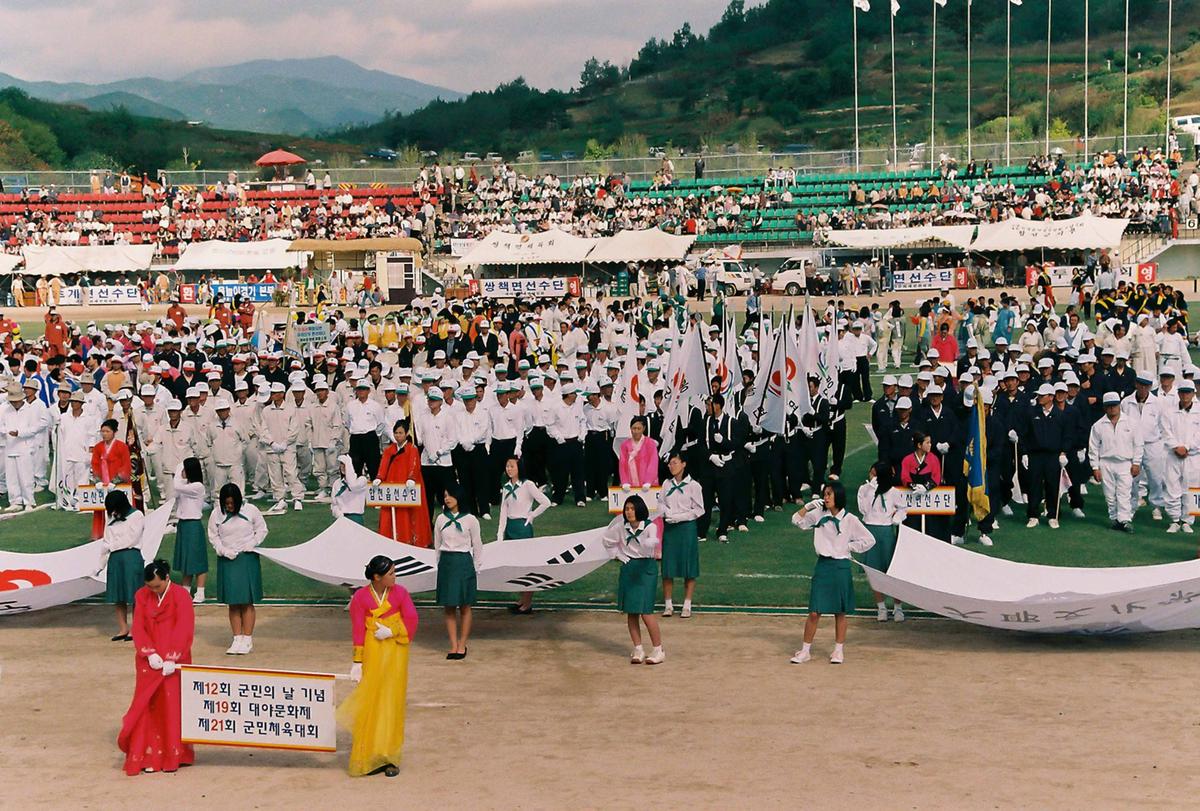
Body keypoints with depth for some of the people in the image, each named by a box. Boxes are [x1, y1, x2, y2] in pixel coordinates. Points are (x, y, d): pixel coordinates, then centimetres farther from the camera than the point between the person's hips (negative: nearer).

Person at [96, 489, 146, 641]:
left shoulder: (136, 516, -2)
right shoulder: (110, 517, 15)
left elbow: (131, 539, -8)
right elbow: (106, 541, 16)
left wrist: (111, 546, 0)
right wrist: (101, 564, 12)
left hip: (131, 557, -6)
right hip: (114, 558, 6)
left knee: (134, 595, -4)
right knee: (118, 596, 5)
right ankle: (123, 628, 11)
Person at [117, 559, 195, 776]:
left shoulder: (180, 595, -6)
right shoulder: (141, 596, 5)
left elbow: (184, 629, -12)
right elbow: (138, 627, 0)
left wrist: (172, 658, -19)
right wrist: (149, 653, -14)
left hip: (173, 662, -3)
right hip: (149, 661, 3)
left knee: (172, 706, -2)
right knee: (147, 706, 1)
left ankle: (173, 756, 6)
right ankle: (150, 756, 5)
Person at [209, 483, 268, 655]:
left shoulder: (250, 510, -3)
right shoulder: (216, 514, 0)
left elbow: (262, 530, 6)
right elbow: (213, 536, 7)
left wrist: (250, 545, -8)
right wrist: (224, 550, -8)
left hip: (248, 559, -2)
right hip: (227, 560, 2)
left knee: (247, 602, -2)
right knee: (233, 603, 3)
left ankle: (247, 640, 3)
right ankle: (237, 639, 8)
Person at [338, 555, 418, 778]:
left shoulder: (400, 593, 0)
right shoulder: (361, 597, -6)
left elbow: (411, 621, -4)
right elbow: (358, 631, -6)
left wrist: (390, 631, -16)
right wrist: (357, 662, -8)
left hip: (395, 654, 1)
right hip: (371, 655, -1)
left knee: (392, 703, 2)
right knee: (370, 703, -1)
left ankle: (389, 758, 9)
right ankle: (368, 758, 10)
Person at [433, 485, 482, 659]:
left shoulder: (470, 519, -2)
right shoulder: (441, 519, 6)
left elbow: (477, 545, 4)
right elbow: (437, 545, 14)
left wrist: (476, 567, 3)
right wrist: (441, 564, 12)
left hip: (464, 562, -3)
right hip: (446, 562, 3)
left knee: (464, 607, 1)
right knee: (449, 607, 2)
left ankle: (462, 645, 9)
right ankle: (453, 645, 6)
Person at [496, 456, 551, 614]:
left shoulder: (527, 485, -10)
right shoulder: (506, 487, 7)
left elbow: (546, 503, -13)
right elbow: (503, 512, 5)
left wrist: (532, 515, -7)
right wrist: (500, 534, -1)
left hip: (523, 526, -6)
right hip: (509, 526, 6)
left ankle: (528, 603, 5)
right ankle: (522, 599, 21)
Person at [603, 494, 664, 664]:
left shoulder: (649, 527, -13)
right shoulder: (621, 527, 0)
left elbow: (653, 541, -34)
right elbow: (608, 539, 18)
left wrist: (648, 544, -56)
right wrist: (617, 554, 8)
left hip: (645, 569, -5)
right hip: (628, 569, 5)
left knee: (645, 611, -10)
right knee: (631, 612, 5)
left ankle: (658, 650, -1)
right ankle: (638, 650, 13)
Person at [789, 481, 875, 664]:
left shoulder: (850, 520, -4)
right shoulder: (819, 515, 4)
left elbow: (869, 540, 0)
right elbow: (797, 521, 4)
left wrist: (849, 547, -3)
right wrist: (808, 506, -7)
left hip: (841, 566, -2)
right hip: (822, 565, 2)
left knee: (840, 612, 8)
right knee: (814, 612, 0)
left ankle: (839, 651, 18)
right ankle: (806, 651, 7)